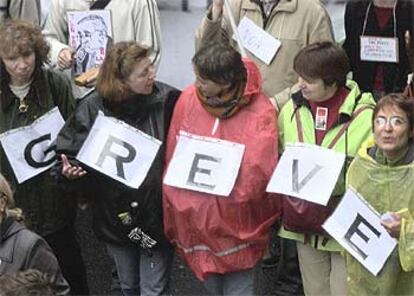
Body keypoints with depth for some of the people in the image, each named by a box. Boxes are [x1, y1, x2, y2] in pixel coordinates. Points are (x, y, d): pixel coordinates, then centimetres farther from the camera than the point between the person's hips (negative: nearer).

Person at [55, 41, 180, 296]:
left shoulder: (167, 100, -17)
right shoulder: (93, 108, -13)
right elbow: (69, 150, -2)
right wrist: (70, 169, -23)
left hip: (157, 214, -2)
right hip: (115, 215, 2)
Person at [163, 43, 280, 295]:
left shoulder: (260, 113, -16)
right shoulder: (188, 99, -5)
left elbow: (257, 175, -18)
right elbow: (173, 156, 2)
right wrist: (178, 203, -2)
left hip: (237, 225, -3)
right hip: (195, 218, 4)